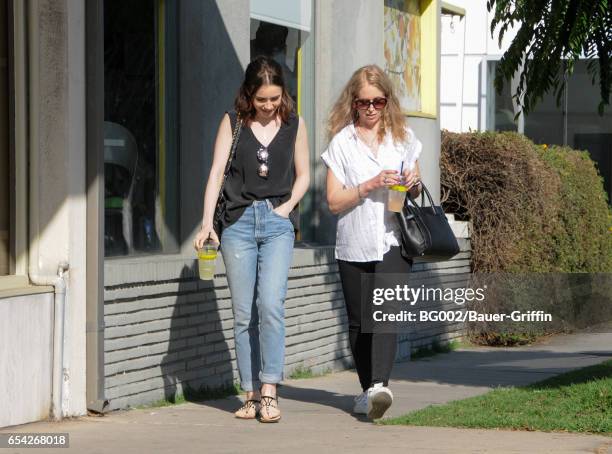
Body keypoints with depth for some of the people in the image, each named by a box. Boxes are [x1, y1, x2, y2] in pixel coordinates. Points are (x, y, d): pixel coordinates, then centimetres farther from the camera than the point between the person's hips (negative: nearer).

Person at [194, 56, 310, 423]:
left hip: (277, 223, 0)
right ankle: (251, 394, 6)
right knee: (244, 313, 1)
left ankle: (269, 392, -14)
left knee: (271, 304, -16)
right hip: (239, 222, 1)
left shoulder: (294, 124, 9)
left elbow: (303, 175, 17)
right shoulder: (233, 123, 6)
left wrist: (288, 206, -2)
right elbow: (217, 172, 1)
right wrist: (207, 223, -9)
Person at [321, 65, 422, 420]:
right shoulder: (342, 142, 5)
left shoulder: (403, 137, 11)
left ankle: (379, 386, -33)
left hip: (393, 241, -1)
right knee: (359, 321, 8)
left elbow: (415, 190, 21)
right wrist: (370, 186, -14)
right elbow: (334, 201, -1)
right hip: (354, 244, 1)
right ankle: (368, 390, 22)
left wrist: (414, 184, -2)